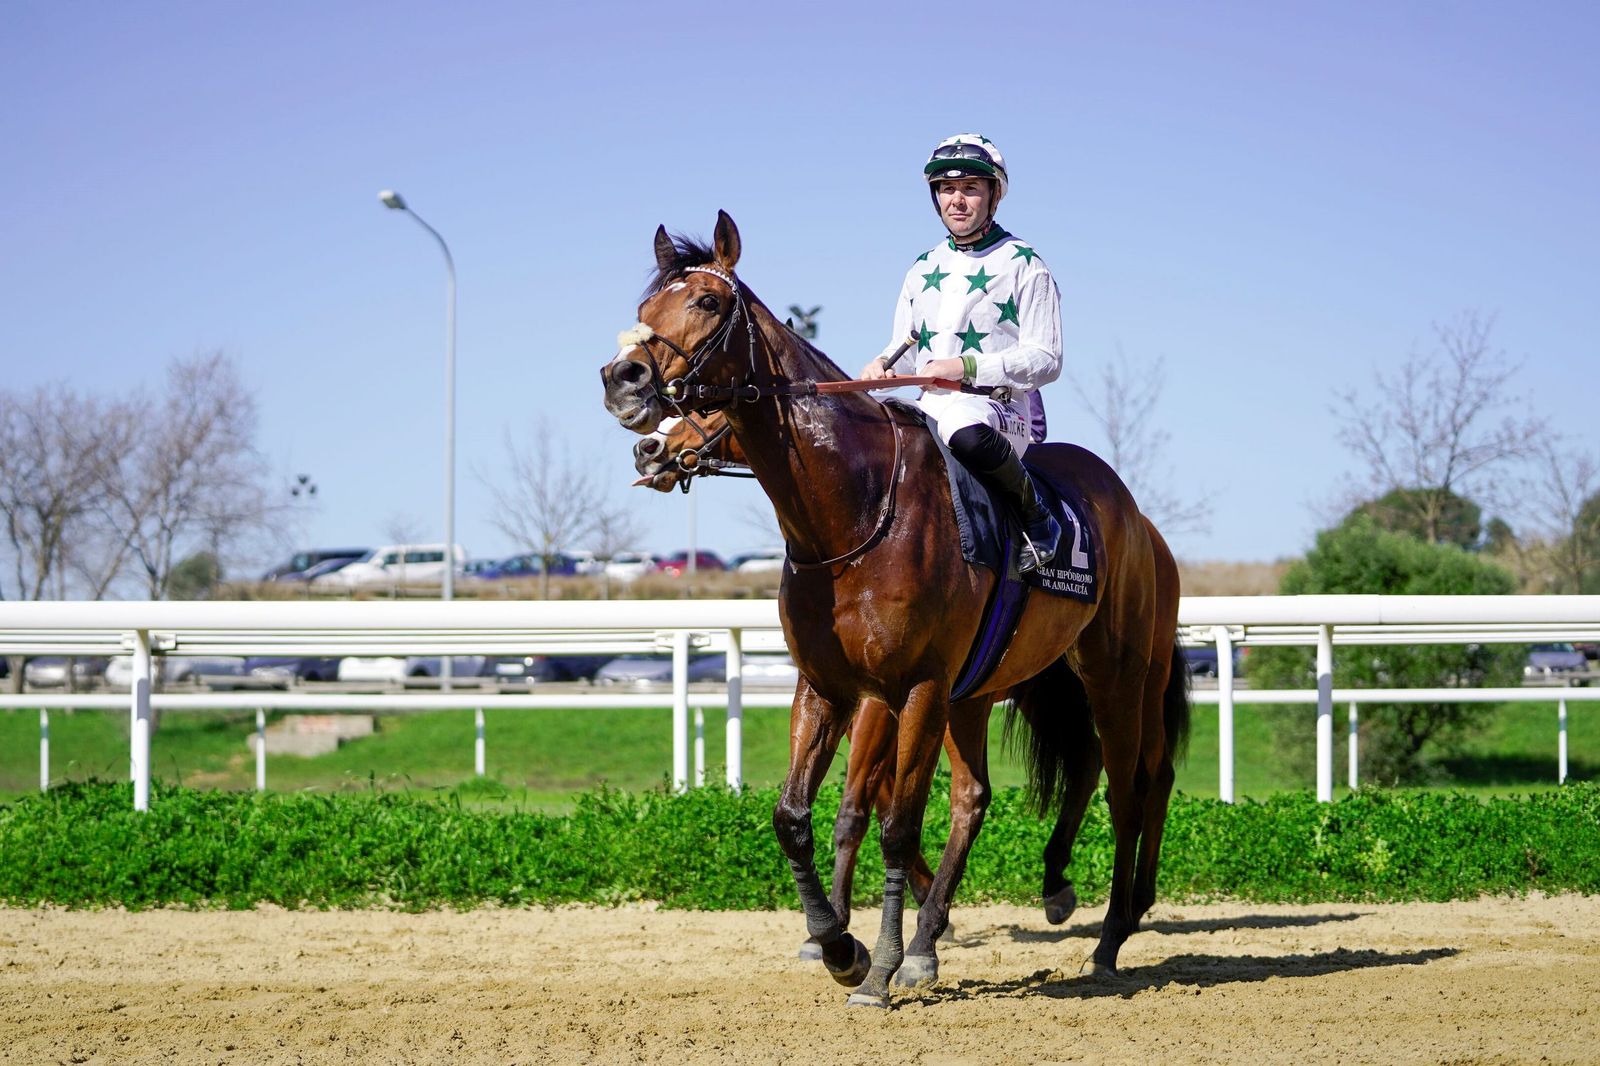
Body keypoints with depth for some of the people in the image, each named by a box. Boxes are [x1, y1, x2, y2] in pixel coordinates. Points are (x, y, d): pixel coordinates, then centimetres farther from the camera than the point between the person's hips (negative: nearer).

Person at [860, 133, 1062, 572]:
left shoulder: (1024, 265, 0)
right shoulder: (923, 268, 20)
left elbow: (1045, 359, -6)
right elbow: (904, 343, 25)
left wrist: (966, 367, -18)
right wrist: (882, 365, 0)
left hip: (999, 406, -6)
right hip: (930, 405, 7)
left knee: (969, 436, -41)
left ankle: (1037, 518, -18)